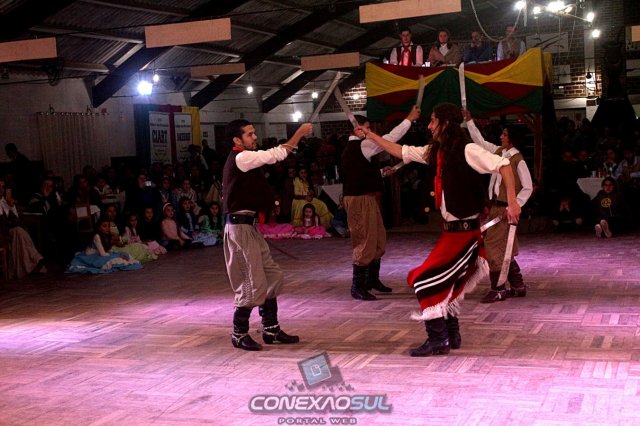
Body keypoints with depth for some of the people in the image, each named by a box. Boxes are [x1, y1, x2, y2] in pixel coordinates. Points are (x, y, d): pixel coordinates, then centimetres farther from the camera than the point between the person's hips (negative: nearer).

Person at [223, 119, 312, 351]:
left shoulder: (246, 159, 16)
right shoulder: (240, 158, -15)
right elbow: (277, 154, -17)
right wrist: (300, 133, -11)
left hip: (249, 225, 10)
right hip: (240, 226, -10)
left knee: (272, 275, 12)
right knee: (253, 282, -5)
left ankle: (271, 329, 21)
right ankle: (239, 334, 9)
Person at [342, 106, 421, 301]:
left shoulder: (353, 148, 14)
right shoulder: (361, 146, -16)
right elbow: (390, 138, -17)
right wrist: (410, 119, -10)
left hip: (366, 198, 10)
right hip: (361, 200, -10)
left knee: (378, 241, 17)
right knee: (365, 243, -6)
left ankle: (373, 280, 29)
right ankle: (357, 287, 0)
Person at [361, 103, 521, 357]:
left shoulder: (466, 150, -16)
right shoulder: (435, 152, 8)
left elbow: (503, 165, -20)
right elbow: (402, 152, 19)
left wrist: (512, 201, -28)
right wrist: (372, 137, 23)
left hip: (464, 231, -8)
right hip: (451, 229, 8)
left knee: (425, 281, -9)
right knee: (442, 284, 16)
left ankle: (438, 340, 2)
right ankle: (451, 336, 31)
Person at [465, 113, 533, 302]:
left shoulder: (518, 160, -14)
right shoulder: (498, 151, 7)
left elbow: (528, 187, -12)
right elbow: (480, 141, 19)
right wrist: (469, 121, 15)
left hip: (506, 208, -8)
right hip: (495, 206, 8)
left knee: (493, 246, -9)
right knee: (504, 249, 14)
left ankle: (498, 289, -1)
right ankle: (518, 286, 25)